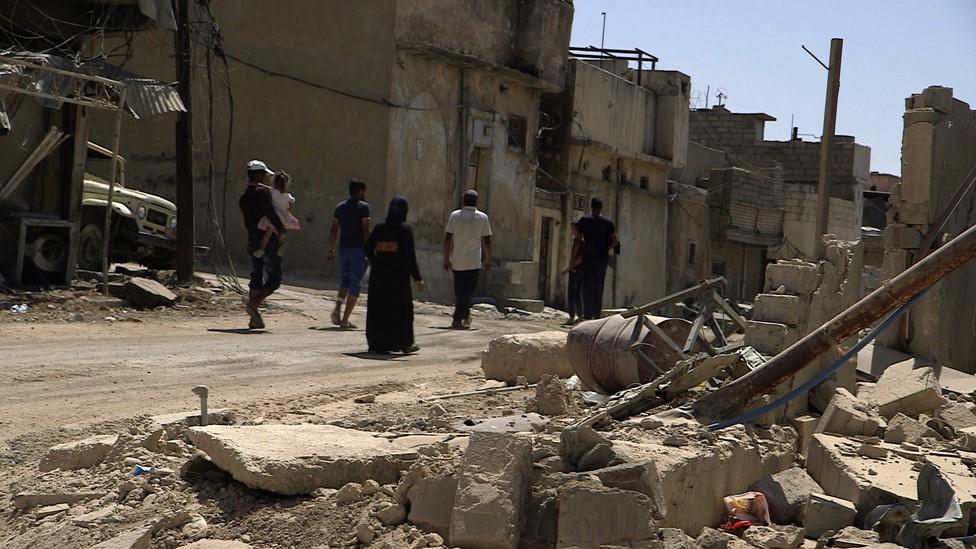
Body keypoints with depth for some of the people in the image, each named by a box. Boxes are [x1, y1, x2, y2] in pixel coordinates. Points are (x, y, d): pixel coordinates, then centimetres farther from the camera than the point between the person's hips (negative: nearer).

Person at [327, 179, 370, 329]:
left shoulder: (340, 207, 10)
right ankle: (345, 319, -4)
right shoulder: (363, 207, -7)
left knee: (345, 281, 18)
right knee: (355, 284, 0)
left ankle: (337, 309, -5)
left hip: (343, 248, 5)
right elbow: (365, 231, -12)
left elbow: (334, 230, 8)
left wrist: (331, 249, 14)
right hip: (358, 249, -5)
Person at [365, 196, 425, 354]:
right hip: (399, 275, -4)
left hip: (379, 274, 4)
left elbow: (368, 248, 4)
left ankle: (376, 343, 13)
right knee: (402, 308, 9)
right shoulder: (405, 229, -11)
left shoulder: (380, 228, 2)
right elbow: (410, 255, -15)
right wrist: (418, 278, -12)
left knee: (378, 308, 11)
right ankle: (405, 343, 17)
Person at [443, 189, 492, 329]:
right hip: (473, 262, -2)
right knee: (468, 291, -1)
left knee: (459, 291, 15)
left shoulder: (454, 215, 0)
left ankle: (465, 316, 25)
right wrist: (488, 260, 9)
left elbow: (447, 238, -2)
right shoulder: (482, 218, -3)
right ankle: (458, 320, -10)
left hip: (457, 261, 2)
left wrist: (446, 259, 3)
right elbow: (487, 241, -1)